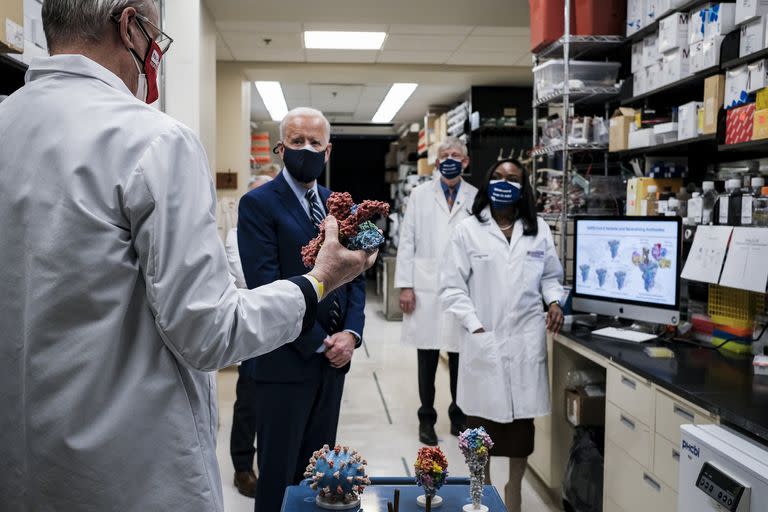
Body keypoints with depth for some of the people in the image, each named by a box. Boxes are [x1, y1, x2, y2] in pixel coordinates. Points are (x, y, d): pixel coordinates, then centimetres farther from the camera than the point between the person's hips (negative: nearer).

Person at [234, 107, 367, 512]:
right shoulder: (258, 204, -9)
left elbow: (356, 276, 11)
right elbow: (266, 286, -16)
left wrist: (351, 333, -5)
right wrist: (319, 342, -15)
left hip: (332, 359, 6)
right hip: (285, 361, -6)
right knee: (279, 474, 7)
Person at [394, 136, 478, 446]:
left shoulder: (476, 197, 4)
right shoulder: (420, 195, 5)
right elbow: (407, 242, 3)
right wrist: (405, 286, -3)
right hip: (426, 289, 0)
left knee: (460, 357, 8)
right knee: (427, 359, 7)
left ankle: (458, 417, 25)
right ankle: (426, 418, 21)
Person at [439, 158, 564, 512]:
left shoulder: (539, 230, 9)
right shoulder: (468, 230, -1)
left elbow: (551, 275, 18)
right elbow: (452, 286, -2)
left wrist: (554, 301, -2)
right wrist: (474, 325, -10)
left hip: (526, 339, 2)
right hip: (483, 339, -2)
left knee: (523, 416, 8)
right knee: (482, 416, 4)